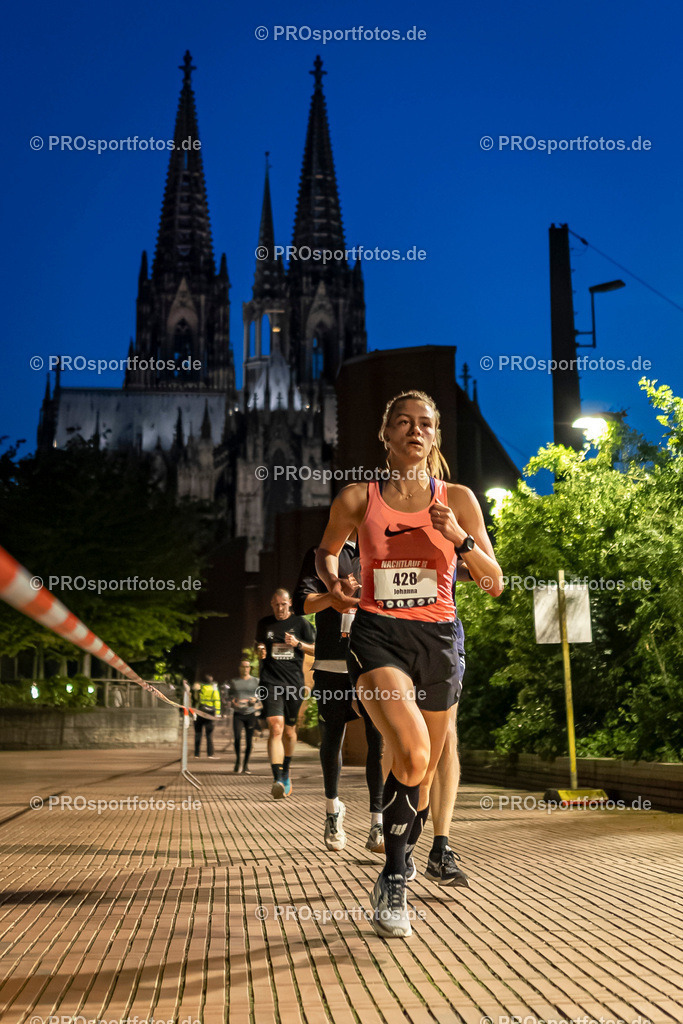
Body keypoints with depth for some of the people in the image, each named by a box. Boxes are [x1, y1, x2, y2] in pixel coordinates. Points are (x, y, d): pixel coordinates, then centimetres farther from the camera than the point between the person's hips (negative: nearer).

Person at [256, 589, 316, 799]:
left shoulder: (300, 622, 5)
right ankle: (278, 780, -23)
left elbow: (315, 649, 7)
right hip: (271, 681, 0)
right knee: (276, 727, -17)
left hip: (294, 681, 0)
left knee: (289, 730, 10)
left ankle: (286, 771, 35)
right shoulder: (264, 624, 11)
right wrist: (260, 651, 1)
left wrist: (298, 644, -12)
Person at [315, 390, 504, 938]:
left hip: (437, 639, 2)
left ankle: (395, 869, 41)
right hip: (377, 634, -2)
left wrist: (459, 538, -13)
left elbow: (495, 584, 4)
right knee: (412, 755, -26)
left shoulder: (458, 499, 3)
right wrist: (333, 580, -3)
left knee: (421, 774, 13)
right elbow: (325, 551, 19)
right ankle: (395, 880, -7)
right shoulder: (357, 498, 1)